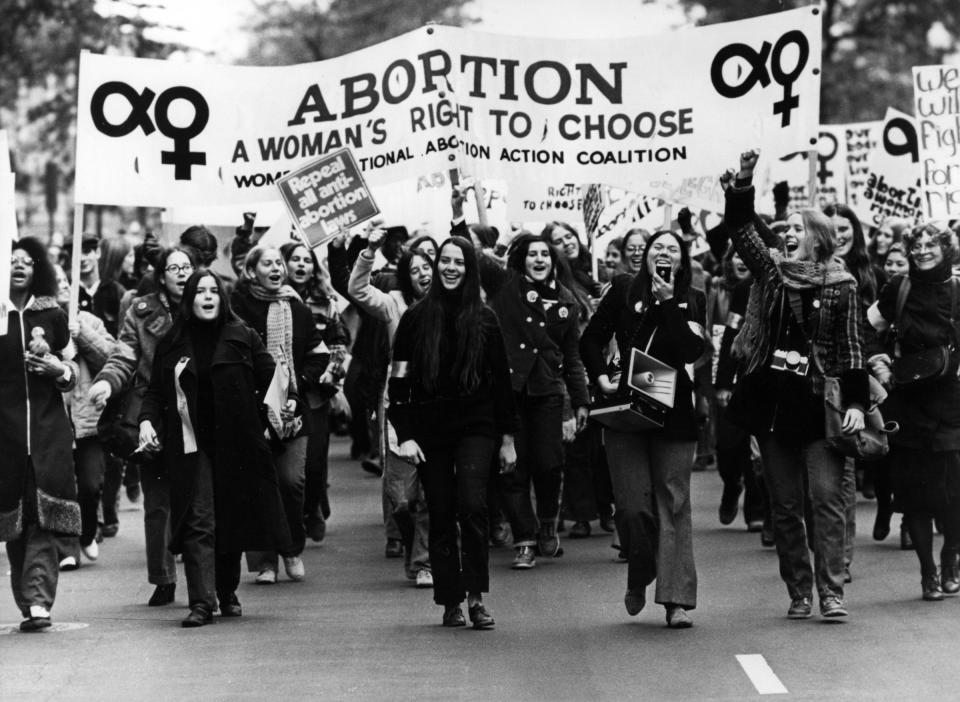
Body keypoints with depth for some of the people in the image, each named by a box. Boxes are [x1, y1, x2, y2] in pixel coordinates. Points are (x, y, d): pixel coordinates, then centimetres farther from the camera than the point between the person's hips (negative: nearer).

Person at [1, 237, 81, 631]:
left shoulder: (53, 316, 12)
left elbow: (72, 371, 18)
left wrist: (59, 369, -2)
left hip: (48, 426, 1)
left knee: (44, 516, -11)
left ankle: (38, 599, -18)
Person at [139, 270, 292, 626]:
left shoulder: (243, 338, 3)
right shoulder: (171, 343, 7)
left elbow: (270, 378, 6)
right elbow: (155, 392, 10)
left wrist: (250, 417, 2)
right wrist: (147, 420, -7)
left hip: (235, 446, 0)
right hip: (190, 446, 0)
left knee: (233, 521, 7)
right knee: (197, 523, -9)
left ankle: (228, 594, 24)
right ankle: (201, 602, -14)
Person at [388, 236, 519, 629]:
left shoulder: (484, 320, 4)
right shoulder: (416, 318, 3)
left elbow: (501, 381, 8)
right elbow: (399, 382, 2)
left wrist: (507, 438, 7)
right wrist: (404, 435, -7)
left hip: (475, 425, -1)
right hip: (430, 427, 1)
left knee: (472, 505, -17)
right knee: (441, 515, 3)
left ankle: (476, 597, -12)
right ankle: (450, 602, 10)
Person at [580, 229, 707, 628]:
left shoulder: (692, 301, 5)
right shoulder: (624, 291, 6)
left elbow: (692, 352, -10)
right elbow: (590, 340, 11)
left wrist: (668, 303, -13)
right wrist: (601, 378, -3)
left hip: (673, 413, 0)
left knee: (673, 505, -2)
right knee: (633, 506, -5)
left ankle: (676, 600, -2)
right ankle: (638, 580, 22)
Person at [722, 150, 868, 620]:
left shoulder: (841, 285, 1)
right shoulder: (770, 270, 8)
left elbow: (850, 348, 1)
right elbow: (741, 229, -1)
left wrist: (856, 402, -6)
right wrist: (742, 185, -15)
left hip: (819, 404, -3)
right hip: (771, 402, 3)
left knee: (827, 496, -9)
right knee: (784, 505, 6)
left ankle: (831, 592, -9)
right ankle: (799, 594, 13)